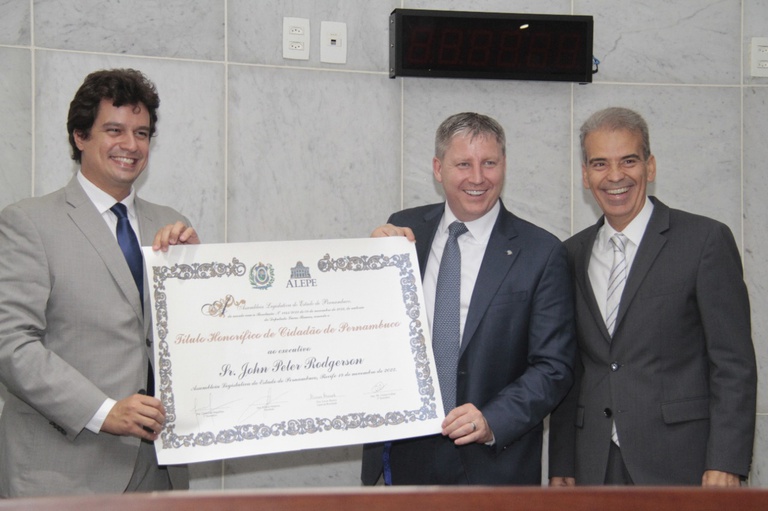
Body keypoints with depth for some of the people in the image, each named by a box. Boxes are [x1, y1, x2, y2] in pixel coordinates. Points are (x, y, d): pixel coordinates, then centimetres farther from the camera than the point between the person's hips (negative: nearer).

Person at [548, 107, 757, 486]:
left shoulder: (705, 239, -3)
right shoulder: (574, 253, 11)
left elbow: (734, 364, -6)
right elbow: (568, 369, 13)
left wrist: (725, 464, -13)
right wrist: (561, 465, 9)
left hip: (679, 467, -4)